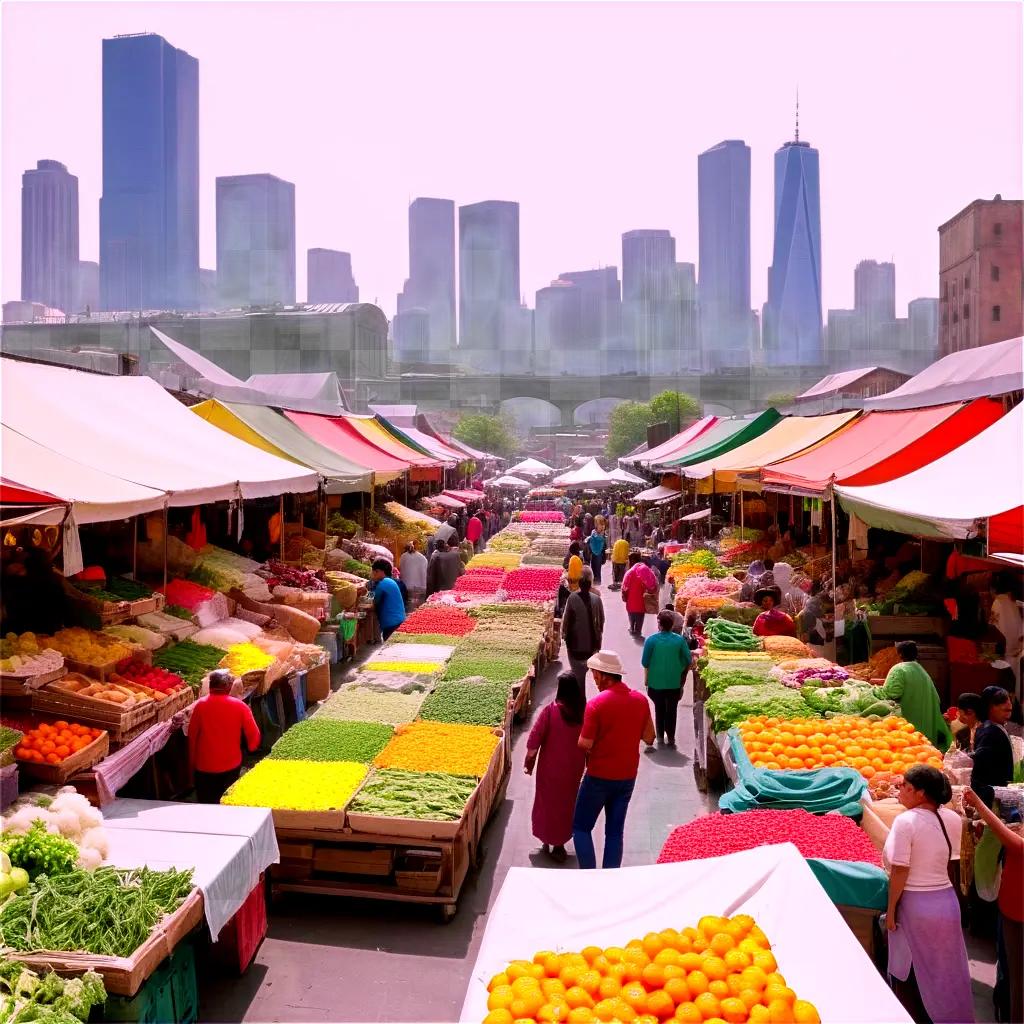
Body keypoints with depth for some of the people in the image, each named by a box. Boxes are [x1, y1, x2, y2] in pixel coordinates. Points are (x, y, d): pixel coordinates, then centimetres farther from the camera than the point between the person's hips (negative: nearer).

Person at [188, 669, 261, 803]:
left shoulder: (200, 705, -9)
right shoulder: (239, 706, -8)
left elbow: (192, 736, -3)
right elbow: (253, 734, -7)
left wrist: (193, 762, 9)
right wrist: (251, 748, 15)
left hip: (204, 767, -1)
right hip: (231, 765, 1)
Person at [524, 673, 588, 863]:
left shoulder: (551, 710, -19)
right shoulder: (585, 710, -12)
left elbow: (535, 738, -14)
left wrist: (529, 762, -1)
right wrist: (589, 762, 12)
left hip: (551, 766, -2)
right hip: (575, 767, 2)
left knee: (548, 801, 17)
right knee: (567, 802, 18)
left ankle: (547, 839, 30)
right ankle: (559, 842, 27)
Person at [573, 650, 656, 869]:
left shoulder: (596, 704, -19)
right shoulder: (641, 700, -3)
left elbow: (584, 745, -18)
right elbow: (649, 738, 4)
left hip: (599, 777, -5)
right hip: (628, 776, 5)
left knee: (581, 827, 11)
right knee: (615, 831, 15)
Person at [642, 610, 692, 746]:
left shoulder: (651, 640, -14)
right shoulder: (680, 640, -9)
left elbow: (645, 662, -9)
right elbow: (688, 662, -4)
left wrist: (646, 679, 6)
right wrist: (682, 680, 11)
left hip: (656, 682, 0)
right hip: (674, 683, 1)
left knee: (659, 710, 16)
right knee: (671, 711, 13)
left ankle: (660, 736, 23)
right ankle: (670, 738, 18)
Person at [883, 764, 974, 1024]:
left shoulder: (906, 821, -19)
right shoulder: (952, 819, -3)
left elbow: (900, 871, -18)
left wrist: (891, 910, -9)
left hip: (914, 903, -5)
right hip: (947, 900, 5)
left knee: (907, 973, 11)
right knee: (947, 971, 18)